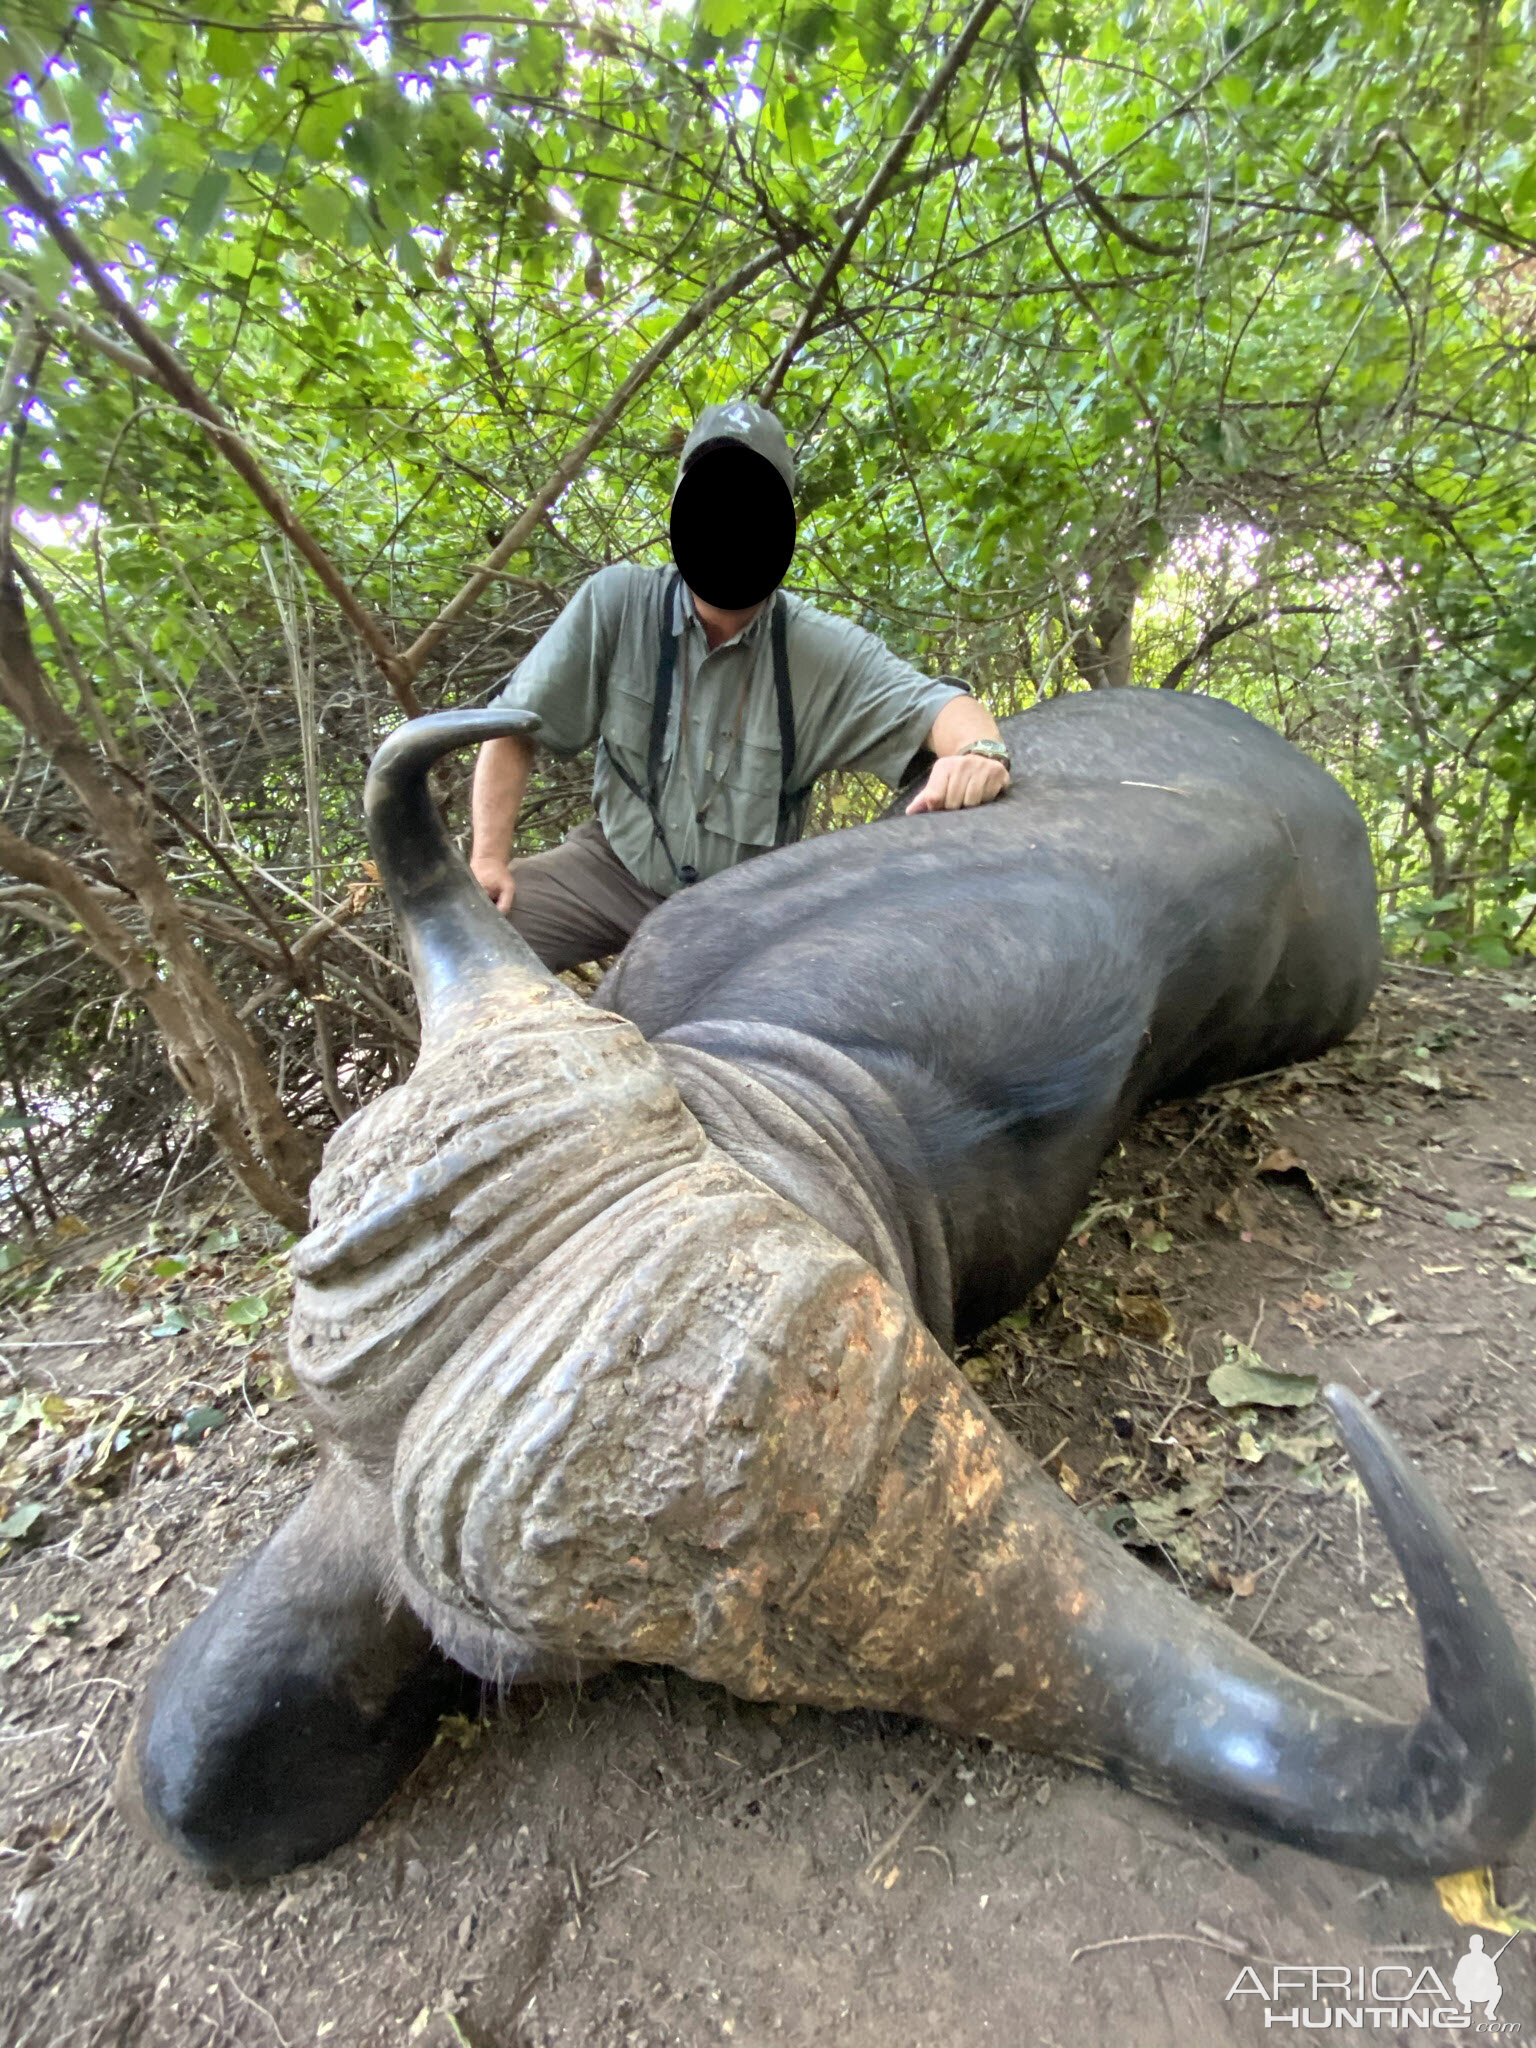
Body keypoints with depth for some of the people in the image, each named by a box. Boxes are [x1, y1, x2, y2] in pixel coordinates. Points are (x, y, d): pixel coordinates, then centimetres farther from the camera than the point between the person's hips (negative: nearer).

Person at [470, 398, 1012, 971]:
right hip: (618, 864, 0)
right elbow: (517, 726, -8)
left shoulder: (828, 653, -12)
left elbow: (932, 701, -18)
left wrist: (979, 752, -42)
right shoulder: (615, 603, -11)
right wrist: (488, 859, -15)